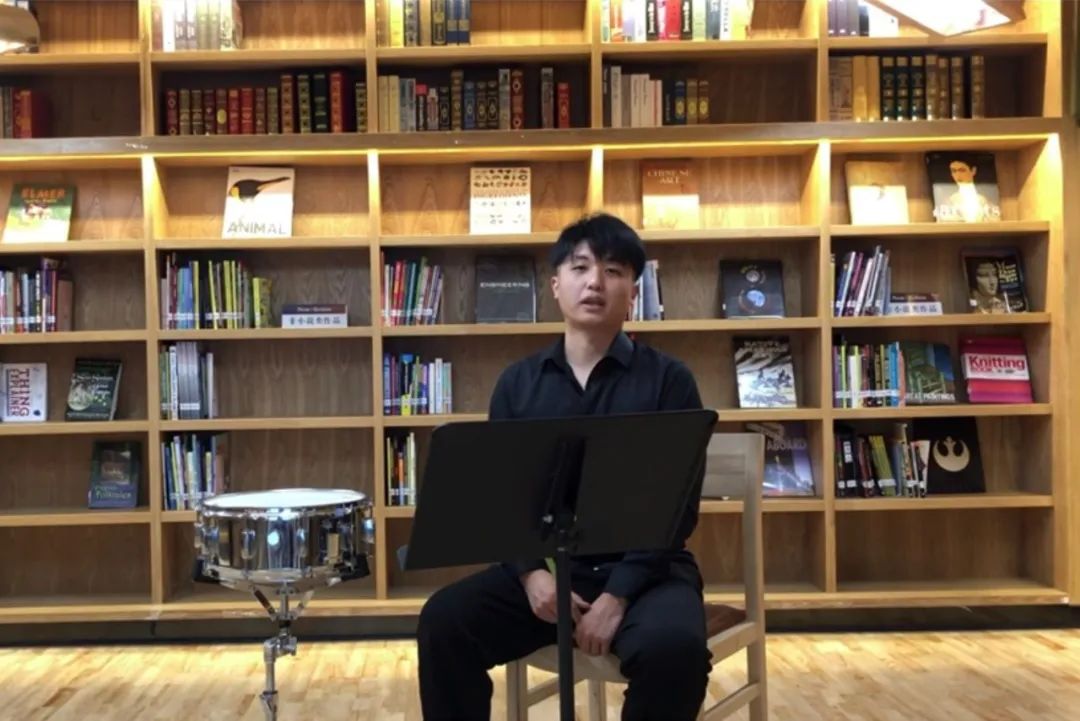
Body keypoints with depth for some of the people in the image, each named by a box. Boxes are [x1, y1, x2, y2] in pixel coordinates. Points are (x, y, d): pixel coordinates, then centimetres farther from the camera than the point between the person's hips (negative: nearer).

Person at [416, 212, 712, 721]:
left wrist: (618, 595, -18)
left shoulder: (668, 380, -1)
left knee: (673, 645, -33)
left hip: (643, 570, -2)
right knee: (443, 620, -20)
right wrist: (529, 571, -12)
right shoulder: (518, 383, 9)